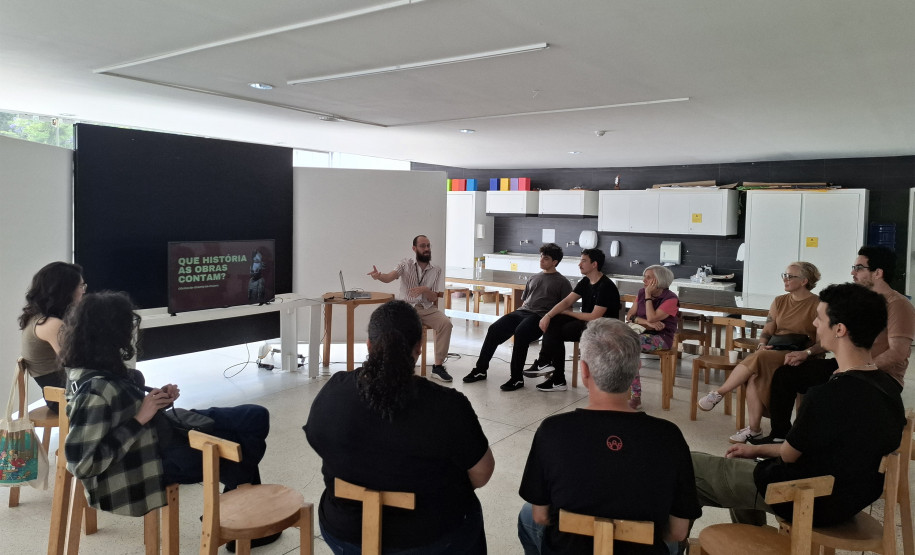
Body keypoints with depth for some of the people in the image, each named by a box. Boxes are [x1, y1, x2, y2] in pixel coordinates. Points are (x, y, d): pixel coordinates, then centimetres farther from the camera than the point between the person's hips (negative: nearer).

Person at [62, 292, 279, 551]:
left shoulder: (94, 366, -4)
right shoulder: (96, 389, -32)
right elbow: (83, 463, -31)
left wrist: (156, 397, -5)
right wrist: (139, 420, -28)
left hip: (156, 432, 9)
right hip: (145, 461, -9)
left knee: (256, 418, 9)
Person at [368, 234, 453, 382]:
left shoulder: (436, 270, 8)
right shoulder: (406, 264, 4)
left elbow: (434, 298, 3)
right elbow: (389, 277, -15)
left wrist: (424, 290, -20)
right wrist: (379, 276, -39)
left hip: (427, 308, 2)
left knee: (446, 323, -26)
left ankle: (438, 366, -18)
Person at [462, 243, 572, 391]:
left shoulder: (562, 282, 8)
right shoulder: (533, 278, 27)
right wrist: (521, 311, 11)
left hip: (540, 317, -6)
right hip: (522, 312, 6)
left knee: (520, 333, -35)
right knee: (494, 329, -15)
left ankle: (517, 378, -27)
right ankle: (480, 369, -8)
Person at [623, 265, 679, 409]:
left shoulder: (671, 299, -8)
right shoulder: (641, 293, 11)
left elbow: (651, 318, -19)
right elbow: (629, 316, 5)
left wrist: (648, 296, -12)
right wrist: (648, 323, -12)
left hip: (661, 337, -6)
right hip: (641, 332, 6)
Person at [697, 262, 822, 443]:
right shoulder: (780, 301, 16)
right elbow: (766, 332, 16)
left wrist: (806, 353, -24)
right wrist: (762, 345, -5)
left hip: (796, 357, -5)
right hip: (772, 352, 5)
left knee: (758, 359, -33)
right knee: (755, 376, -29)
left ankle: (718, 394, -24)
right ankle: (754, 430, -25)